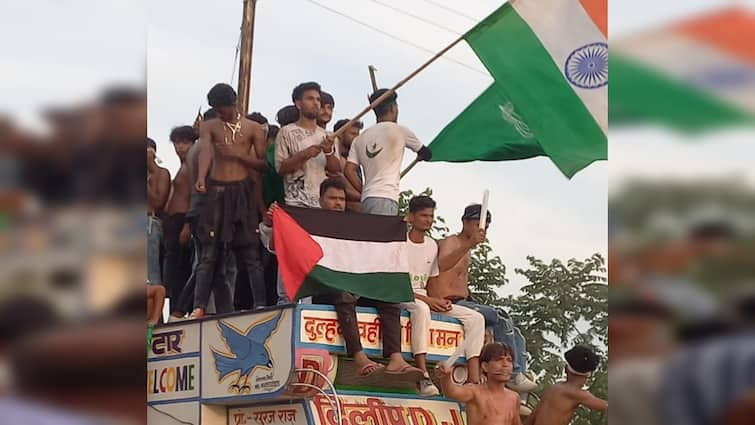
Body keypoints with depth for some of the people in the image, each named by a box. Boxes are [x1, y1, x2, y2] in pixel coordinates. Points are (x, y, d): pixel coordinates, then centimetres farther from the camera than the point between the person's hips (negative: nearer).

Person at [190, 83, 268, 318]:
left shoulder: (253, 128, 8)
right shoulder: (209, 127, 8)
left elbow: (264, 164, 5)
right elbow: (205, 152, -11)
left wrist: (238, 155, -11)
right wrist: (201, 178, -30)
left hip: (243, 191, 0)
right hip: (217, 191, 0)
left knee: (250, 252, -2)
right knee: (209, 252, -2)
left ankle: (260, 305, -3)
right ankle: (199, 307, -6)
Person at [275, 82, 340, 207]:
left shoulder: (326, 136, 15)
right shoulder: (287, 132, 2)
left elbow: (336, 170, 10)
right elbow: (280, 168, -5)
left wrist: (329, 152, -9)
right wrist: (304, 155, -17)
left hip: (325, 202, 4)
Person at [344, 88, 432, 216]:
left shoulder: (360, 138, 17)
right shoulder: (399, 130, 4)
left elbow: (349, 171, 8)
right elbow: (426, 153, 18)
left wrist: (364, 191, 17)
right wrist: (421, 156, 41)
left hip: (366, 200, 7)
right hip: (386, 199, -7)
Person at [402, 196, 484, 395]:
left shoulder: (432, 246, 15)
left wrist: (440, 300, -5)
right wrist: (426, 299, -20)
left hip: (426, 299, 7)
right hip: (400, 297, -7)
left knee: (475, 318, -9)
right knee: (421, 308, -44)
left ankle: (474, 381, -21)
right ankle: (423, 377, -47)